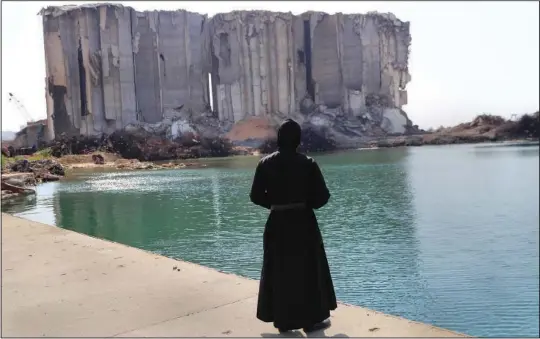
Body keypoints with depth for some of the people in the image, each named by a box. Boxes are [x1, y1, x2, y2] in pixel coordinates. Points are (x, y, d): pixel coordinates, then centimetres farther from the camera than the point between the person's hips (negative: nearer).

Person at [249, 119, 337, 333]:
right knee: (308, 269, 11)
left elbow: (256, 196, -1)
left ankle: (283, 320, 21)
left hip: (277, 224, 3)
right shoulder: (307, 164, -12)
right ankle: (312, 319, 19)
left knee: (279, 271, 13)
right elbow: (322, 197, -10)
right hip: (303, 223, -2)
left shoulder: (266, 164, -5)